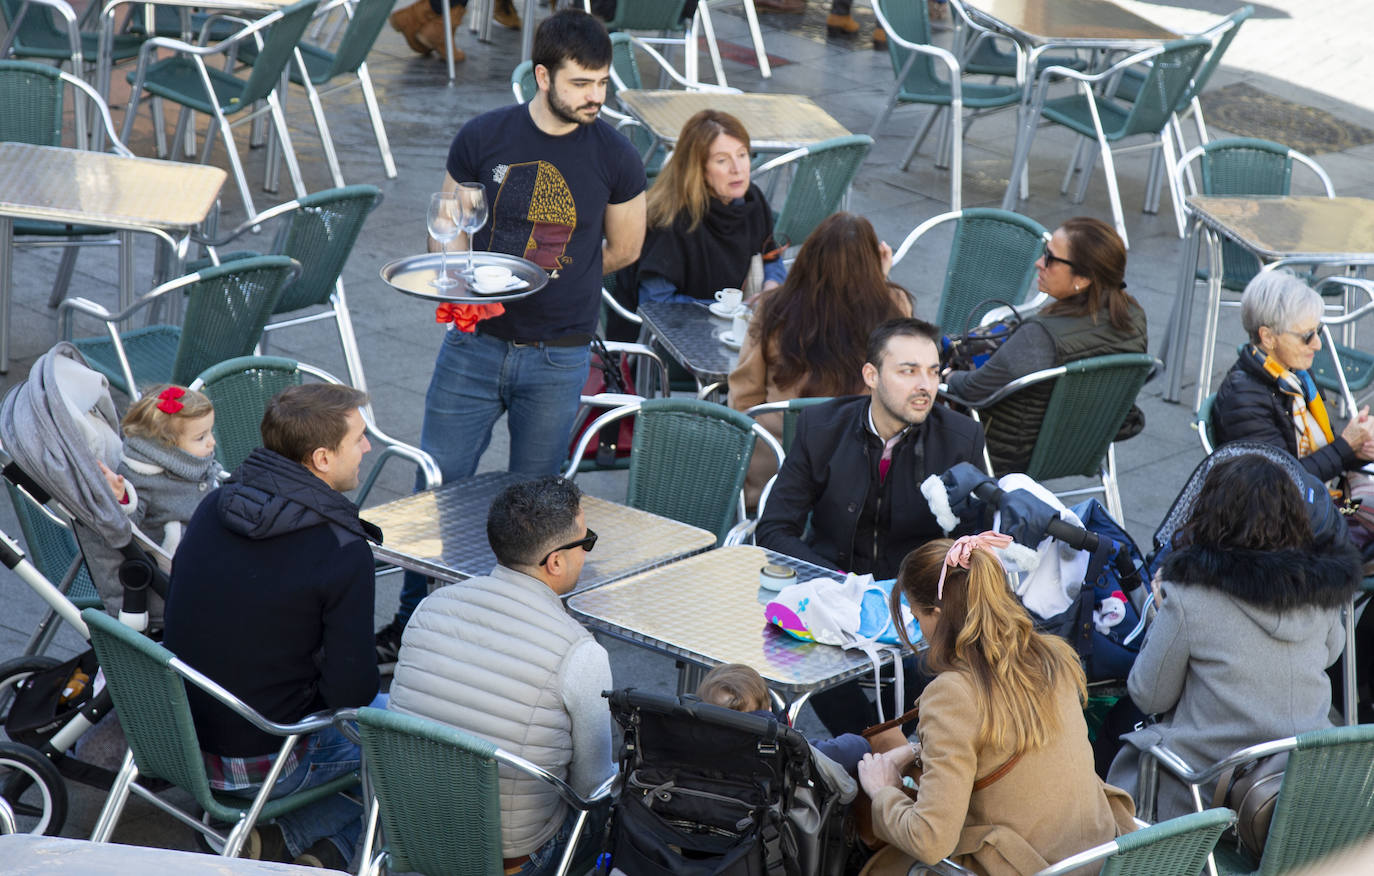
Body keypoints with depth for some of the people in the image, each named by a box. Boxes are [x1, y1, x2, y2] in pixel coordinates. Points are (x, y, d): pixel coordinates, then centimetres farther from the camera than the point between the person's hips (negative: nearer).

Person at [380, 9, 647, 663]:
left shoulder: (615, 159, -4)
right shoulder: (484, 137, -3)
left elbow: (624, 249, 10)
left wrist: (548, 276, 9)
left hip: (559, 358, -1)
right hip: (475, 344, 1)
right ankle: (413, 619, 21)